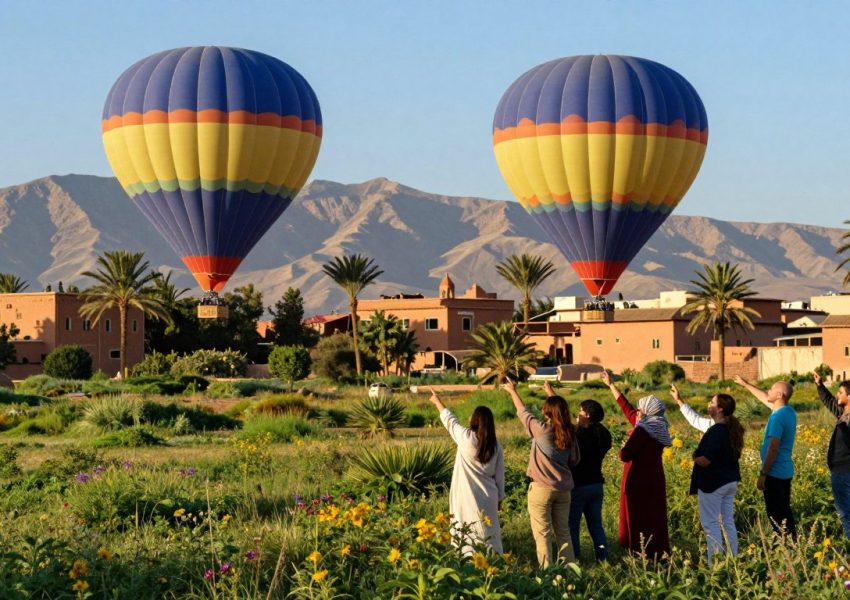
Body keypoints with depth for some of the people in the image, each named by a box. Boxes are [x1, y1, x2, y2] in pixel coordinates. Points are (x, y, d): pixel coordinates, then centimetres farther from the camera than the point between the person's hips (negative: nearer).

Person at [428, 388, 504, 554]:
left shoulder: (466, 438, -13)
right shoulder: (495, 445, -1)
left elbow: (450, 421, 4)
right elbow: (499, 474, 5)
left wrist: (437, 402, 20)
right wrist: (499, 498, 16)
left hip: (468, 497, -4)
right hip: (488, 497, 4)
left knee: (469, 536, 5)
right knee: (489, 534, 11)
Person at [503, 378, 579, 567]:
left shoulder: (542, 430, -13)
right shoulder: (569, 433, 2)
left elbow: (523, 412, 1)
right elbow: (575, 459, 11)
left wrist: (512, 391, 18)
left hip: (542, 488, -5)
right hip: (563, 488, 6)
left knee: (542, 534, 0)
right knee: (563, 531, 15)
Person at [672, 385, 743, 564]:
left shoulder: (716, 431, -22)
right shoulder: (731, 428, 8)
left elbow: (704, 460, -28)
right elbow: (696, 420, 20)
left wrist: (695, 456, -4)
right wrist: (679, 401, 24)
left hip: (713, 483, -9)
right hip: (730, 482, 9)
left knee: (710, 523, -3)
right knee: (728, 522, 13)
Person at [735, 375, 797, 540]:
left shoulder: (777, 417, -20)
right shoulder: (788, 411, 7)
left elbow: (773, 448, -22)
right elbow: (765, 399, 25)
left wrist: (763, 474, -19)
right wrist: (746, 384, 33)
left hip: (775, 473, -9)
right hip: (786, 471, 9)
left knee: (776, 516, -4)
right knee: (785, 512, 16)